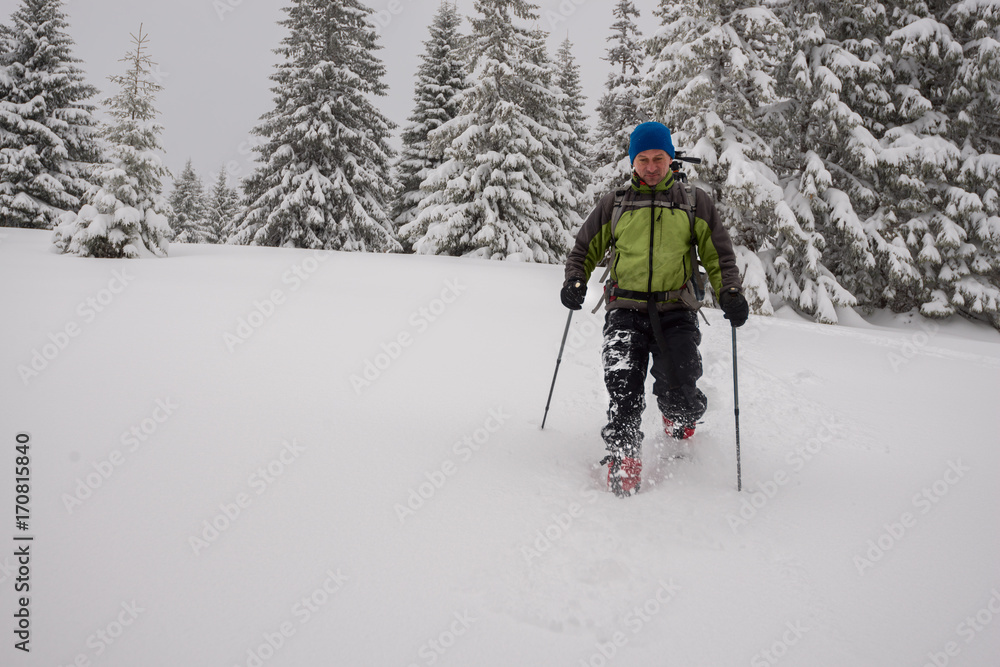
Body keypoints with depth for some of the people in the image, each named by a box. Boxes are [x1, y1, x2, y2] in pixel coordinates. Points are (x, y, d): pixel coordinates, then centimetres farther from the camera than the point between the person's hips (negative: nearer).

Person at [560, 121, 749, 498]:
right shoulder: (614, 204, 13)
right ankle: (623, 458, 0)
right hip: (626, 310, 1)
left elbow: (719, 255, 12)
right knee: (623, 387, -16)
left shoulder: (694, 202, 11)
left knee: (677, 396, -8)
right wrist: (575, 282, 2)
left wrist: (730, 293, -5)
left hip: (676, 312, -1)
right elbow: (585, 250, 21)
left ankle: (680, 422, 27)